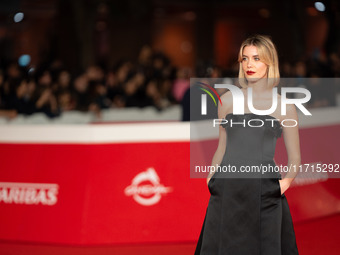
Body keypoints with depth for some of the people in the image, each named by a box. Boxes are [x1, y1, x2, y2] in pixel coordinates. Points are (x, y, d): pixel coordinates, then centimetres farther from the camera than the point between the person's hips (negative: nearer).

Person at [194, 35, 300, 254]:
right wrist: (211, 178, 5)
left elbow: (295, 157, 6)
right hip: (227, 188, 2)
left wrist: (287, 180, -11)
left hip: (263, 191, -2)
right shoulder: (228, 100, 10)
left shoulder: (283, 105, 3)